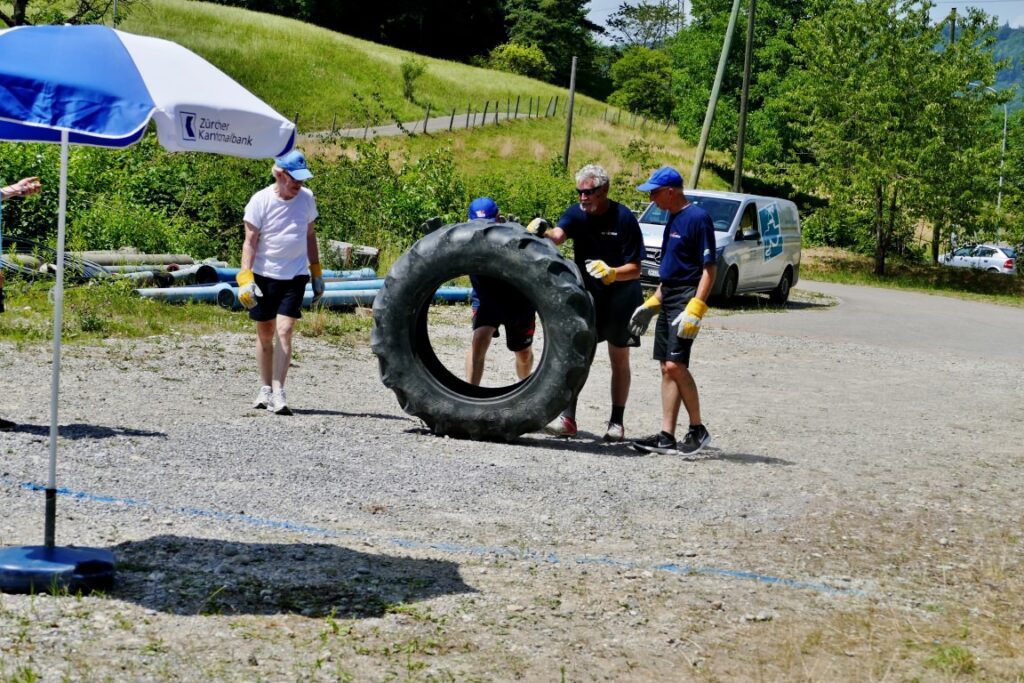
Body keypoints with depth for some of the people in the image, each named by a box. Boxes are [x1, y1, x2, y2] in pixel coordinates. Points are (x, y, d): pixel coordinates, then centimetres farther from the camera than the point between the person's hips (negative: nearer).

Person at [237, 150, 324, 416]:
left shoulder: (306, 198, 1)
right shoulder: (260, 201, -10)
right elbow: (250, 241, -10)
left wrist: (317, 272, 14)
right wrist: (245, 278, -18)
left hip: (295, 275, 1)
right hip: (264, 274, -1)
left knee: (284, 331, -12)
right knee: (264, 334, 10)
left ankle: (278, 393, -13)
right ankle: (265, 388, 25)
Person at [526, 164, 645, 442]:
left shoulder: (623, 218, -16)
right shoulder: (577, 213, -7)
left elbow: (634, 269, -16)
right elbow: (558, 235, -28)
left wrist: (611, 273, -35)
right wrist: (542, 233, -50)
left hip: (621, 296, -3)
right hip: (588, 294, 3)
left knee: (619, 359, 7)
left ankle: (617, 422, 14)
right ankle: (568, 417, -11)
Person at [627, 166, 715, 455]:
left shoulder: (697, 218, -12)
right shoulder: (673, 218, 16)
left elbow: (709, 268, -16)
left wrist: (695, 309, -23)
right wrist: (652, 303, 22)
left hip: (686, 299, -9)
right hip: (668, 298, 9)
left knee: (675, 365, -15)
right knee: (667, 369, 6)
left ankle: (698, 429, -3)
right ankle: (667, 437, 7)